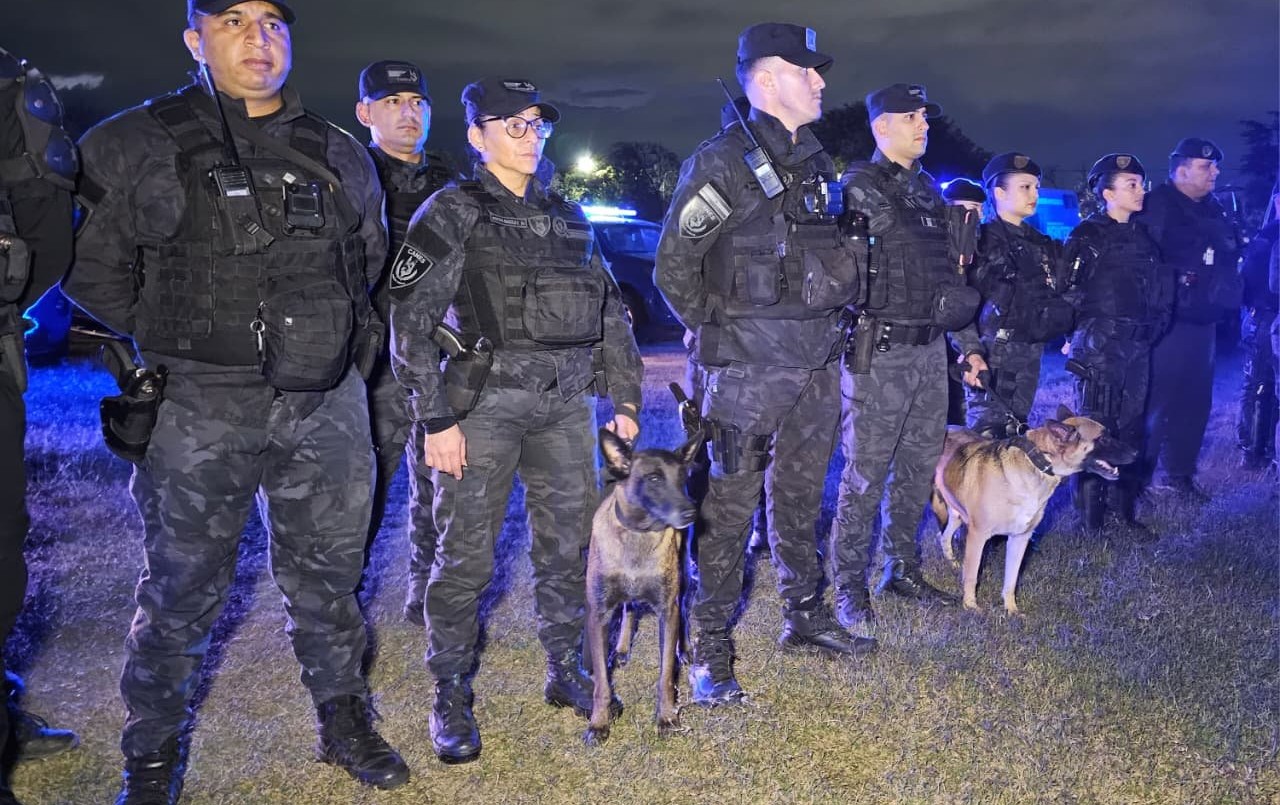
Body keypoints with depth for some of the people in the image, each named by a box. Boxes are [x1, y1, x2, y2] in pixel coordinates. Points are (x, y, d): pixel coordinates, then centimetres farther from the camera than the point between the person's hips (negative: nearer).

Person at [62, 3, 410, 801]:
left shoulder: (341, 156, 9)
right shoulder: (136, 146, -2)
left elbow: (369, 259, 21)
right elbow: (95, 271, 1)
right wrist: (173, 345, 1)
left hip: (325, 408, 3)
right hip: (200, 409, -3)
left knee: (327, 580, 15)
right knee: (181, 594, 7)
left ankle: (345, 723, 34)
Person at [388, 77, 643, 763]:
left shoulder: (568, 218, 14)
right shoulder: (451, 214, -2)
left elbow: (610, 314, 17)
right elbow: (410, 322, -7)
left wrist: (625, 400, 11)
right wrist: (435, 419, -13)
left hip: (565, 405, 5)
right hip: (484, 404, -5)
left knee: (569, 546, 10)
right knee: (466, 557, 0)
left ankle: (565, 672, 28)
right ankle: (451, 698, 16)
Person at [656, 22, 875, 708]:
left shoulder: (817, 163, 14)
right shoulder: (723, 162, -10)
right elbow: (674, 266, -10)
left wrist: (826, 320, 16)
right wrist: (718, 330, -4)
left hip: (818, 363, 7)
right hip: (749, 369, -7)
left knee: (800, 497, 18)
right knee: (729, 506, -2)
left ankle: (805, 618, 33)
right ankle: (709, 650, 8)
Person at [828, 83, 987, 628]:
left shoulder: (928, 190, 17)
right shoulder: (859, 187, -7)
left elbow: (951, 275, 21)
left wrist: (969, 342, 19)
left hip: (930, 350, 7)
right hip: (879, 352, -7)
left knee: (921, 467, 13)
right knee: (866, 473, -2)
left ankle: (903, 570, 26)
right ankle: (850, 584, 10)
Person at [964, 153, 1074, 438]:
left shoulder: (1042, 244, 17)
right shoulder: (982, 239, -5)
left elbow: (1057, 295, 20)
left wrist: (1064, 330, 8)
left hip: (1030, 353, 7)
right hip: (993, 352, -7)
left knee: (1015, 431, 11)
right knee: (988, 435, -8)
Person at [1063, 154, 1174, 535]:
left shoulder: (1143, 236, 15)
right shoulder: (1088, 235, -5)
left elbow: (1159, 288, 24)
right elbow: (1070, 290, -10)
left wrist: (1155, 325, 14)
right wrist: (1081, 335, -10)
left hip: (1138, 347, 7)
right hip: (1100, 346, -7)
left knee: (1131, 428, 10)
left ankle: (1126, 511, 20)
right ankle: (1091, 520, 2)